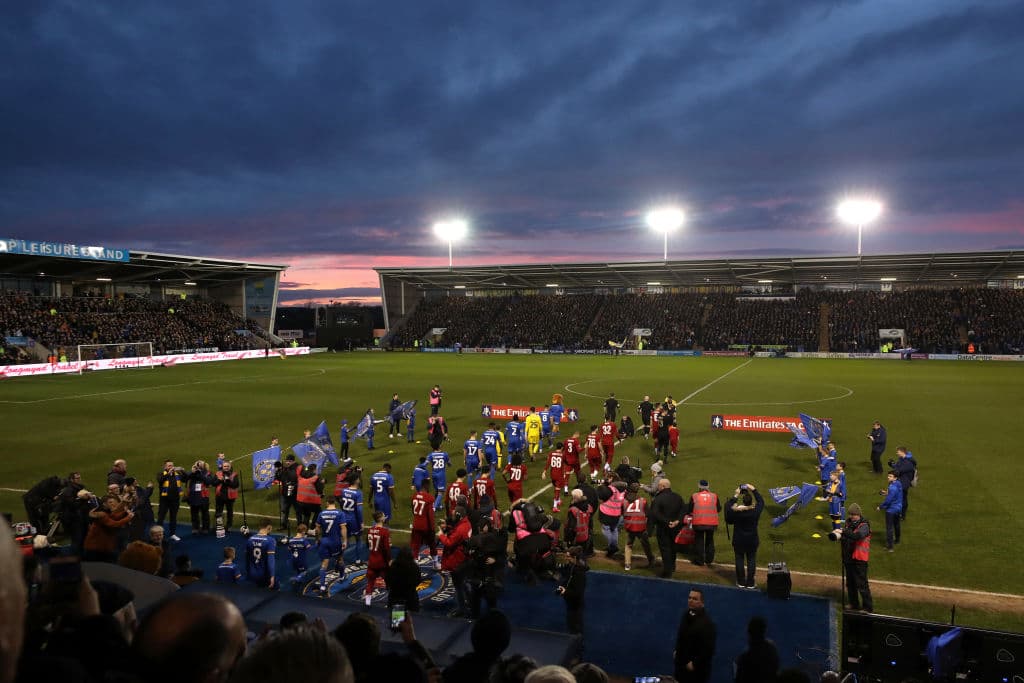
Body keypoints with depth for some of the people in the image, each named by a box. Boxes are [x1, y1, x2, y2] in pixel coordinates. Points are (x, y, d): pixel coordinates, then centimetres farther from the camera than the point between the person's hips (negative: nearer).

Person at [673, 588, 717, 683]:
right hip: (681, 663, 7)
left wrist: (695, 664, -20)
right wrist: (676, 651, 10)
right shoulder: (686, 615, 1)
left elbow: (708, 649, -23)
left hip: (696, 669, -7)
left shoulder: (706, 623, -23)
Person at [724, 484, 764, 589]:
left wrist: (735, 495, 2)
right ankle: (750, 583, 15)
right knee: (751, 560, 10)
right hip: (752, 540, 1)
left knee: (739, 559, 11)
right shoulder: (755, 511, -16)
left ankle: (741, 582, 19)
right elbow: (761, 501, 3)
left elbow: (728, 505, -1)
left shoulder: (736, 512, -20)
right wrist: (753, 490, 7)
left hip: (738, 540, -1)